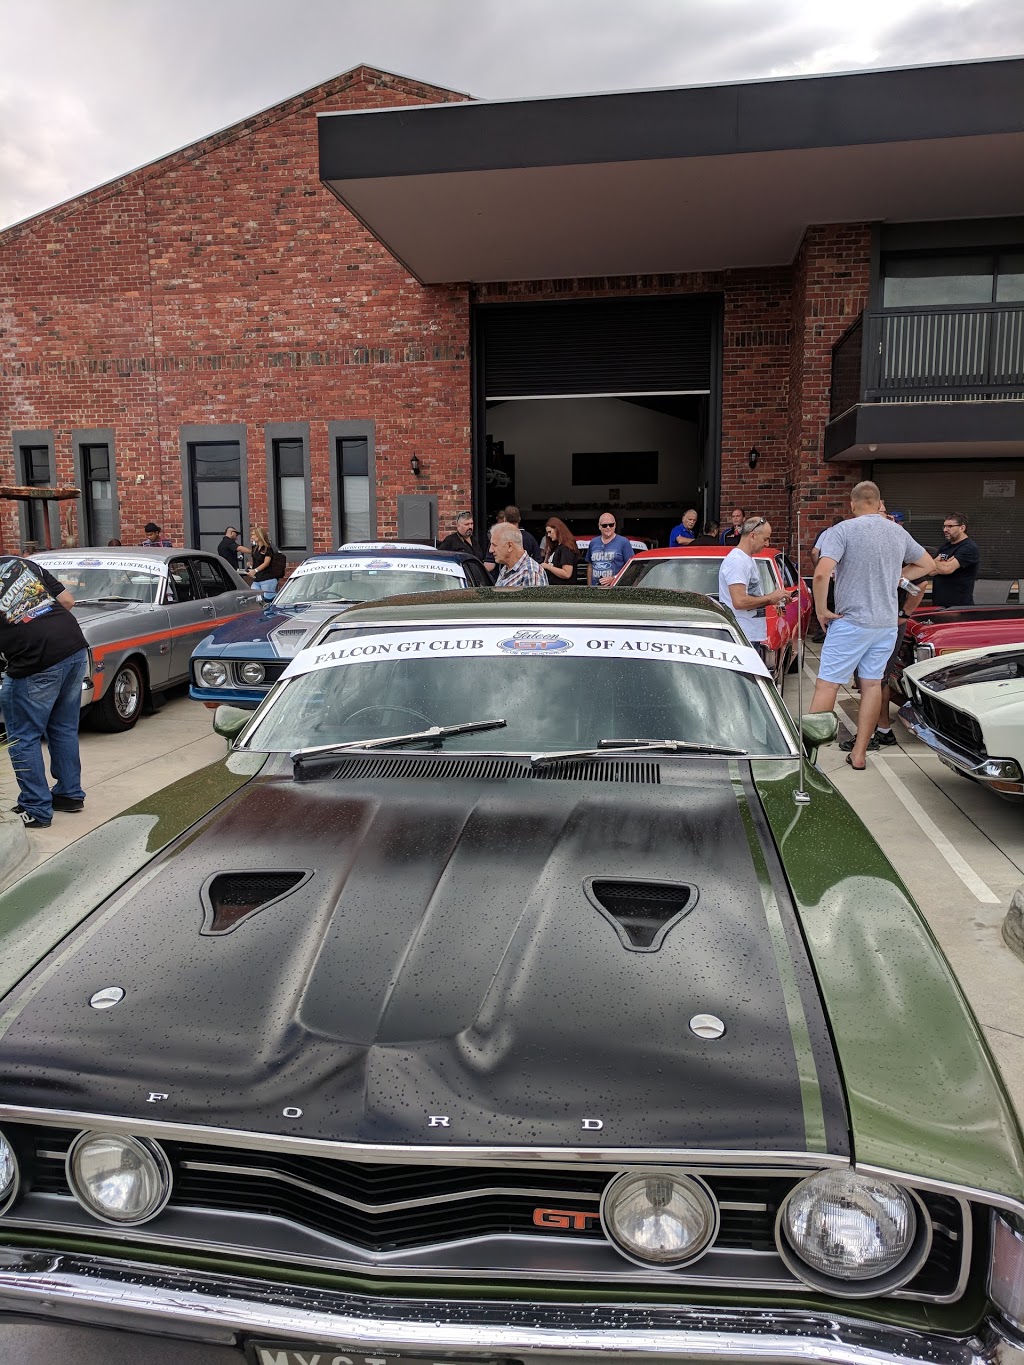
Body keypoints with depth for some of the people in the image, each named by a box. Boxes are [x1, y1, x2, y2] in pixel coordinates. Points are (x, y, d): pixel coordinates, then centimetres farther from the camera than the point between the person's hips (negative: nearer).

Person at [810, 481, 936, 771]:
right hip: (887, 624, 6)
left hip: (851, 622, -5)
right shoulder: (899, 533, 9)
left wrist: (821, 610, -12)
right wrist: (898, 577, 16)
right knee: (872, 684, 12)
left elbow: (821, 573, -24)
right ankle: (859, 753, 17)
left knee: (827, 684, -1)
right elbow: (928, 564, 24)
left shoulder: (842, 531, -11)